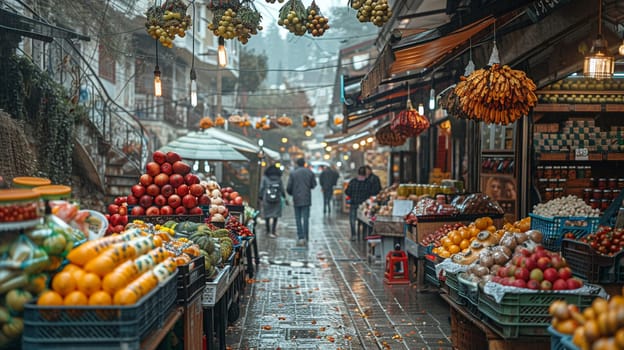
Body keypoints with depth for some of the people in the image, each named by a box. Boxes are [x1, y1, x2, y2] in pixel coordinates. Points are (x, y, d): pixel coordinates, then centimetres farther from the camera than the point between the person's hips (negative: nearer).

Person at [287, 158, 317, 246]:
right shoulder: (310, 172, 0)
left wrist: (291, 193, 15)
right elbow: (314, 184, 5)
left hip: (297, 199, -1)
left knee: (298, 219, 5)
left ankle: (301, 237, -2)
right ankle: (305, 237, 2)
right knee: (306, 218, 4)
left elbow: (288, 188, -6)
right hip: (307, 199, 1)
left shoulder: (293, 173, -5)